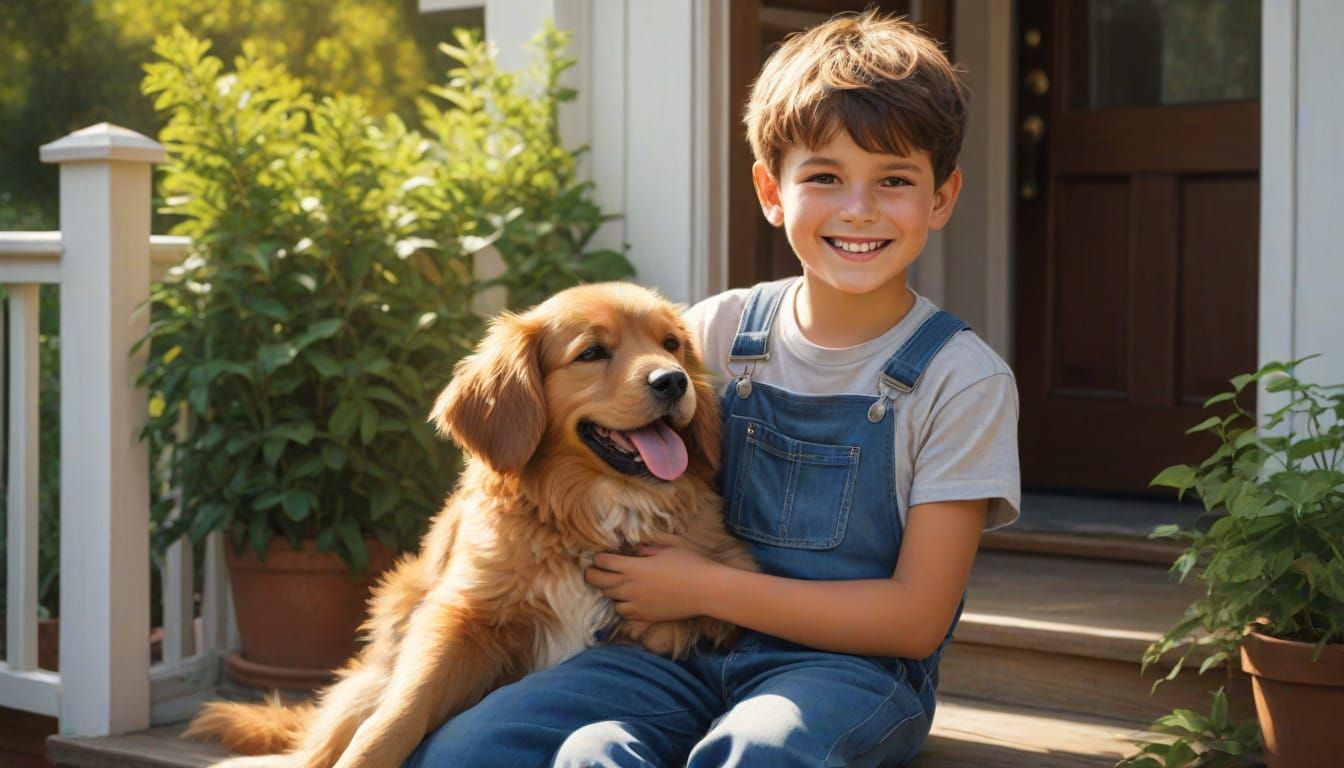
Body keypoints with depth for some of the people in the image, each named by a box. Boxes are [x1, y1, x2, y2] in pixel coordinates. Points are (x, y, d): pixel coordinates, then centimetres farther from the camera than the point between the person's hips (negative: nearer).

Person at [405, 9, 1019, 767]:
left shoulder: (964, 379, -4)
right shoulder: (720, 329, 6)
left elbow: (915, 619, -7)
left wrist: (703, 586, -11)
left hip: (848, 667, -2)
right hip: (684, 650, 3)